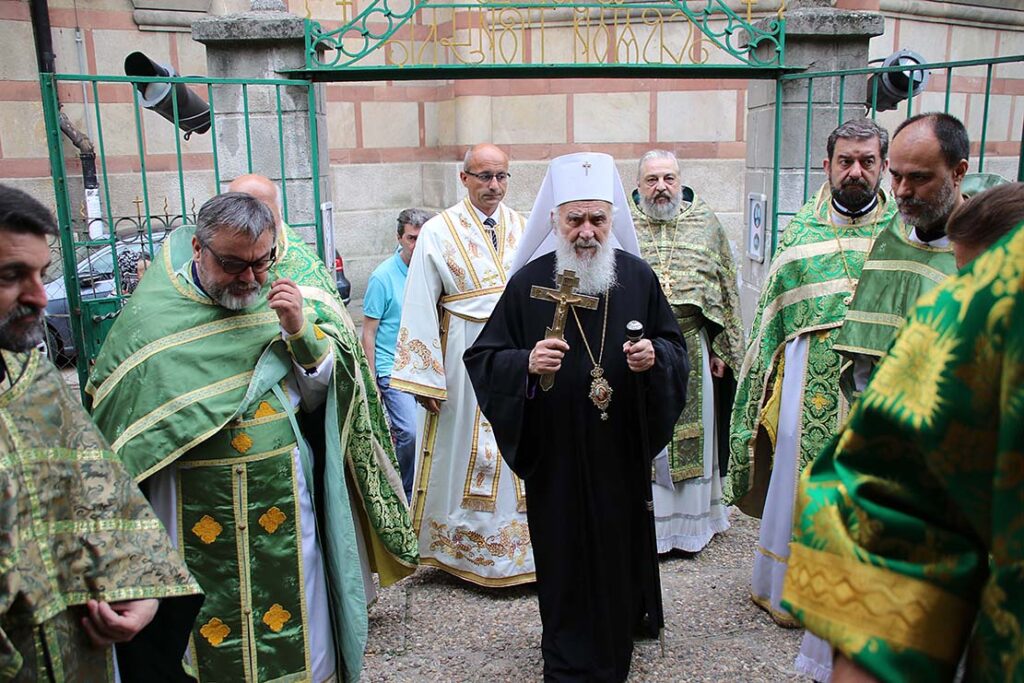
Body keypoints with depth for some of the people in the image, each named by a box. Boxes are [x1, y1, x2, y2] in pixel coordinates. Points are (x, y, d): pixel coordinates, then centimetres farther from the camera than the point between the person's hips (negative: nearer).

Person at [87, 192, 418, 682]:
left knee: (291, 625, 13)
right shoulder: (151, 312, -5)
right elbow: (107, 414, 6)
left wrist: (301, 332, -17)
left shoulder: (290, 291, -2)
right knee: (206, 625, 12)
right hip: (195, 507, -1)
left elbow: (322, 395, -3)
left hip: (284, 495, 1)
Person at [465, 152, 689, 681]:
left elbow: (675, 346, 8)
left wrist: (655, 356, -16)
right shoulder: (528, 282, -5)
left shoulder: (638, 277, 1)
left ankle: (626, 621, 44)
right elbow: (482, 357, -4)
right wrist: (526, 363, -24)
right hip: (556, 456, -2)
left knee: (621, 544, 14)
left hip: (623, 453, 2)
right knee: (565, 553, 7)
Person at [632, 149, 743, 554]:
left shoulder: (706, 223, 7)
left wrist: (721, 349, 5)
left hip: (691, 352, 2)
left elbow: (726, 289, 9)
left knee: (690, 437, 10)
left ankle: (688, 521, 26)